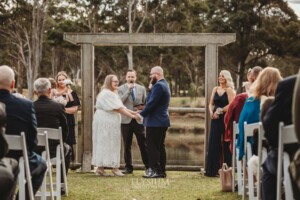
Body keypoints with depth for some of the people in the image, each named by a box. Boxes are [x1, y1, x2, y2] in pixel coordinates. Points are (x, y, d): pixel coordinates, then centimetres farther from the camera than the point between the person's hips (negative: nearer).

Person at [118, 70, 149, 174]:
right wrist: (128, 90, -15)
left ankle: (148, 166, 8)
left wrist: (142, 107, -6)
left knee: (143, 144, 0)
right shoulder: (121, 89, 2)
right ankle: (128, 167, 12)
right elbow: (119, 102, -13)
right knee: (127, 145, 5)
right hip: (126, 120, -1)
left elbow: (145, 102, 16)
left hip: (139, 120, 1)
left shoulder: (141, 88, 9)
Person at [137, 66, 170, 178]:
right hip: (162, 121, 10)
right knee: (160, 146, 12)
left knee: (152, 147, -5)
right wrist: (151, 89, 2)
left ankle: (155, 170, -5)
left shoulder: (158, 86, -17)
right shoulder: (164, 84, 16)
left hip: (155, 122, -10)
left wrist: (142, 114, -11)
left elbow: (151, 103, -21)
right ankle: (161, 170, 14)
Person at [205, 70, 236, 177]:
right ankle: (212, 170, 7)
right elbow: (211, 104, 13)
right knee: (213, 143, 3)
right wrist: (211, 112, -5)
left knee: (226, 145, 0)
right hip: (215, 119, 5)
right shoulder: (215, 89, 13)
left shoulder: (229, 90, -3)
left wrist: (219, 111, -15)